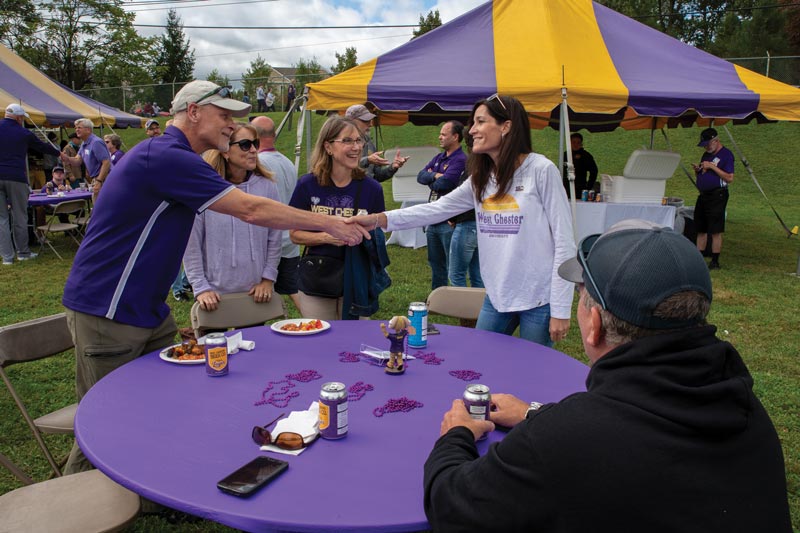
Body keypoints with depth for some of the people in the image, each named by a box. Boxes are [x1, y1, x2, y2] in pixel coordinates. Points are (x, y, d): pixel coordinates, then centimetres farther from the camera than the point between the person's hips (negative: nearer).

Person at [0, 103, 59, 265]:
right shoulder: (24, 133, 3)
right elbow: (43, 147, 17)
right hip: (16, 178, -2)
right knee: (19, 217, 7)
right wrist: (59, 153, 33)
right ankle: (23, 252, 16)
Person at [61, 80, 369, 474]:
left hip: (146, 309, 10)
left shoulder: (167, 155, 12)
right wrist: (328, 223, -15)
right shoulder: (167, 157, -21)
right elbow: (251, 210, -23)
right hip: (106, 312, -10)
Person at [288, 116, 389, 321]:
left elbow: (378, 237, 7)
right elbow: (294, 234, 0)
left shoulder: (372, 188, -2)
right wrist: (325, 237, -17)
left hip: (357, 282, 1)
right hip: (317, 281, 0)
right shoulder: (307, 185, -4)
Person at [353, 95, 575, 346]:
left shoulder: (541, 170, -11)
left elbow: (564, 243, -12)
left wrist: (560, 310, -14)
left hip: (538, 299, -6)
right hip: (497, 296, 6)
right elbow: (437, 209, 3)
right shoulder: (481, 178, 8)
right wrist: (379, 219, -9)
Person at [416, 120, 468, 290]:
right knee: (435, 263, 18)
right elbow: (420, 176, 5)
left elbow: (443, 183, -22)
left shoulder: (460, 160, -13)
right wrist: (435, 175, -13)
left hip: (448, 222, -9)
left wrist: (431, 180, -2)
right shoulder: (438, 158, 14)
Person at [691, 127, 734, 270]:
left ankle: (715, 261, 0)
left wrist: (712, 167, -17)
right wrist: (697, 170, 2)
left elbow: (729, 178, -14)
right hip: (703, 195, 8)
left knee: (716, 231, -5)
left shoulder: (726, 154, -7)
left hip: (717, 196, -8)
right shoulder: (706, 155, 17)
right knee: (701, 230, 10)